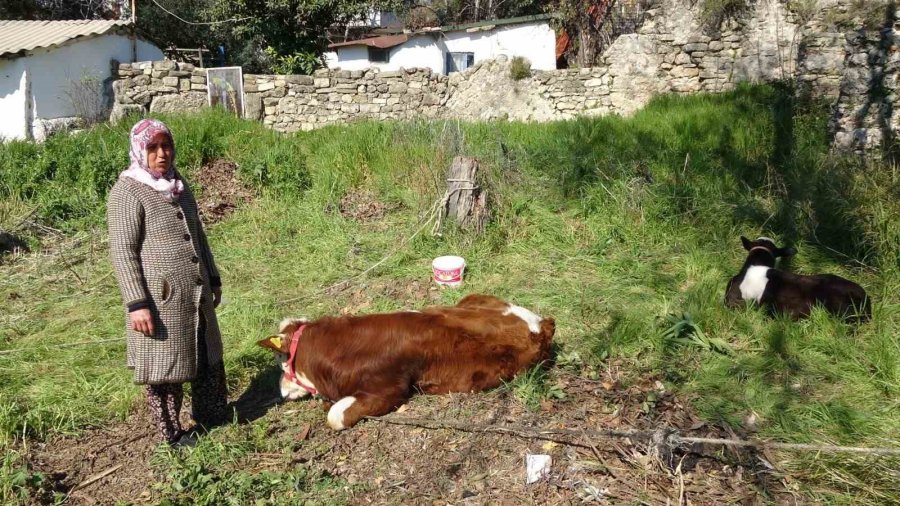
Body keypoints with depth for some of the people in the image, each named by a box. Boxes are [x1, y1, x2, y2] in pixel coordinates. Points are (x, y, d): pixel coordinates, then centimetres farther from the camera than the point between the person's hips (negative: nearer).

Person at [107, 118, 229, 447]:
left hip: (196, 294, 8)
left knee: (208, 356, 17)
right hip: (160, 299, -8)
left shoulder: (179, 186, 12)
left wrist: (213, 279, 21)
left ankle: (211, 414, 36)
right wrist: (136, 303, -20)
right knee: (165, 365, 5)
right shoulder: (127, 192, -12)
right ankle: (171, 432, 21)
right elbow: (122, 252, -15)